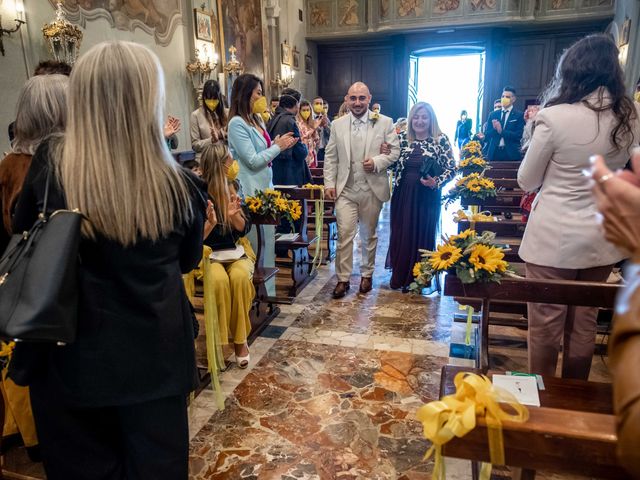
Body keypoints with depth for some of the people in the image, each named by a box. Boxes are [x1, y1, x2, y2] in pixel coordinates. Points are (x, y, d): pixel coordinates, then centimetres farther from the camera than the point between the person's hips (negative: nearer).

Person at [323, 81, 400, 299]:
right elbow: (330, 156, 7)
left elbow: (395, 151, 1)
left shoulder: (384, 123, 0)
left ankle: (367, 275, 28)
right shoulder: (337, 125, 5)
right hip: (345, 189, 1)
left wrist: (377, 162, -16)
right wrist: (329, 183, 0)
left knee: (369, 234, 12)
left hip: (372, 189, 0)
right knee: (344, 234, -3)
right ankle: (343, 279, 8)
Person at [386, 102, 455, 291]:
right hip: (403, 195, 3)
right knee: (400, 234, 8)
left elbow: (451, 168, -4)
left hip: (427, 196, -2)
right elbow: (393, 165, 9)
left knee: (423, 234, 7)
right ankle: (400, 276, 26)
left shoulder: (440, 139, -5)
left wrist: (436, 182, -18)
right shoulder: (402, 138, 4)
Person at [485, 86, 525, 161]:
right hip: (494, 153, 2)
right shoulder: (492, 114, 11)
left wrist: (502, 131, -17)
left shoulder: (519, 115, 2)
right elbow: (487, 134, 5)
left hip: (511, 154, -2)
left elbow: (518, 135, -8)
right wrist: (494, 129, -15)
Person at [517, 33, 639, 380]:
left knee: (545, 325, 10)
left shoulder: (554, 116, -15)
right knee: (584, 324, 18)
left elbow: (526, 181, -5)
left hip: (553, 237, -5)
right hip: (603, 237, 5)